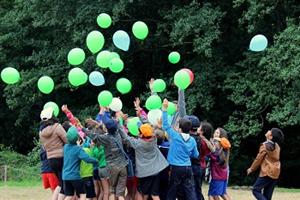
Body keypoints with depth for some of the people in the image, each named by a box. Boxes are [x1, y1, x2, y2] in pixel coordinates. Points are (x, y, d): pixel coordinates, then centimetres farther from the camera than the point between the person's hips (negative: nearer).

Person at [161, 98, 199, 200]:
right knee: (190, 192, 0)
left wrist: (164, 109, -3)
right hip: (188, 168, 4)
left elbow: (166, 125, -6)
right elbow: (196, 155, 11)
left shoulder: (175, 136, -9)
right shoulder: (192, 140, 3)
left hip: (176, 168, -4)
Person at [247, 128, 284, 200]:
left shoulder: (265, 145, -12)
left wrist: (251, 169, 7)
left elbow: (258, 159, -7)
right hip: (275, 173, 7)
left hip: (267, 172, -7)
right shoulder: (277, 146, 8)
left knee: (256, 190, 0)